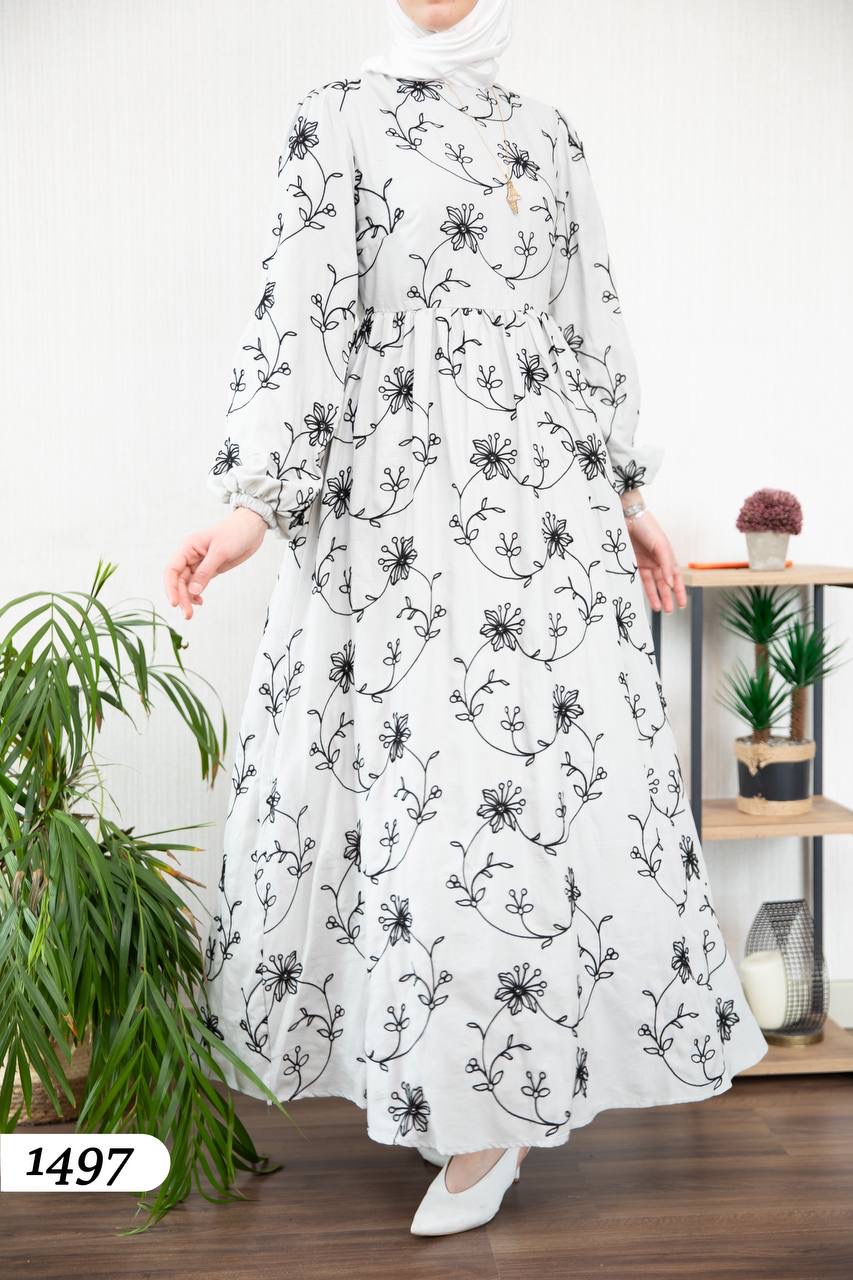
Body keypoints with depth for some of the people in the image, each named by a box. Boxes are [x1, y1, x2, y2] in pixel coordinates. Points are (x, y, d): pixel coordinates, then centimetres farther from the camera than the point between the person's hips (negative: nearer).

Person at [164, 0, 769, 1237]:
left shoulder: (549, 135, 18)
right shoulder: (339, 116, 6)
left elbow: (592, 324, 18)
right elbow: (301, 312, -4)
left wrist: (632, 495, 15)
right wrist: (255, 501, -15)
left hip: (544, 491, 4)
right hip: (403, 495, -3)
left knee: (561, 760, -1)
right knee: (424, 771, -3)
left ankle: (500, 1096, 15)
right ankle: (473, 1094, 16)